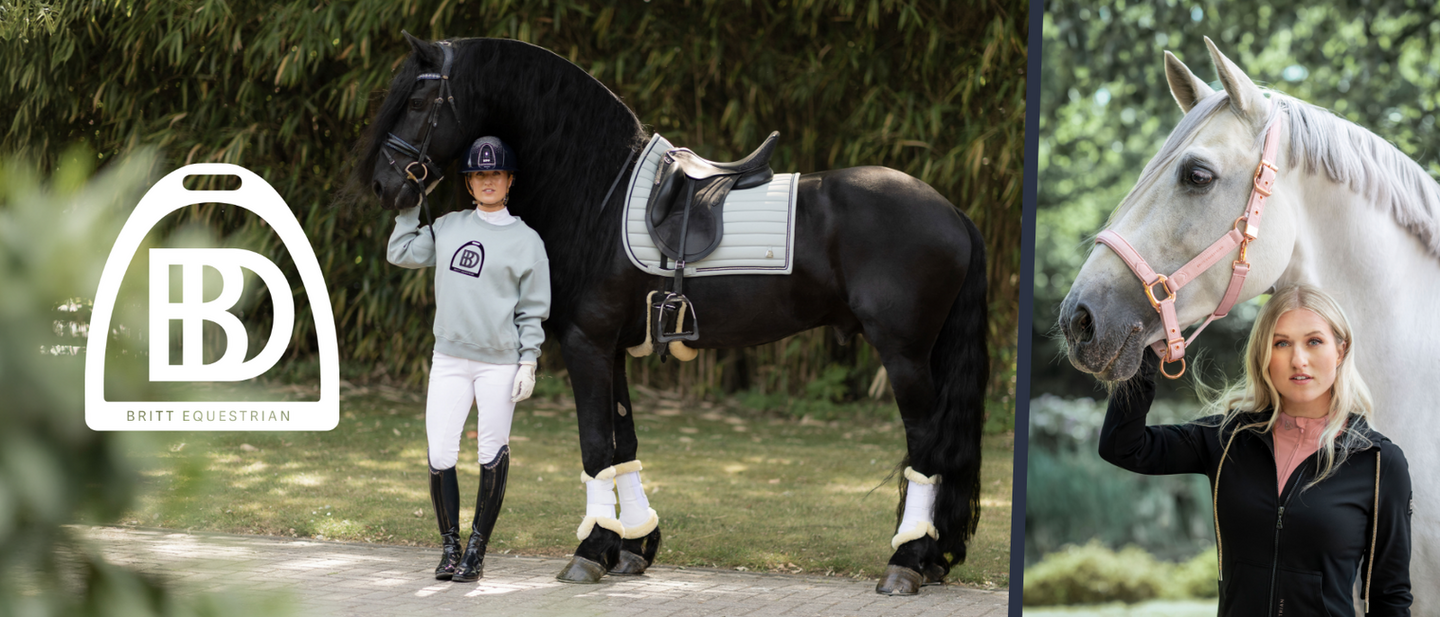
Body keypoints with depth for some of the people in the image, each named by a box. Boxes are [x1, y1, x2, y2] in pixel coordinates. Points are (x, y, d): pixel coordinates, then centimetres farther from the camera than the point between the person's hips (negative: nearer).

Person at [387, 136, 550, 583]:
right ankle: (449, 547, 10)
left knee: (493, 458, -1)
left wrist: (528, 363, -6)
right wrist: (410, 205, 13)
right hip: (449, 359, 3)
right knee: (440, 457, -3)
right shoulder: (448, 228, 11)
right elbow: (402, 254, 16)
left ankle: (476, 551, 8)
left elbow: (533, 310, 1)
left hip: (499, 364, -2)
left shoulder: (526, 240, 2)